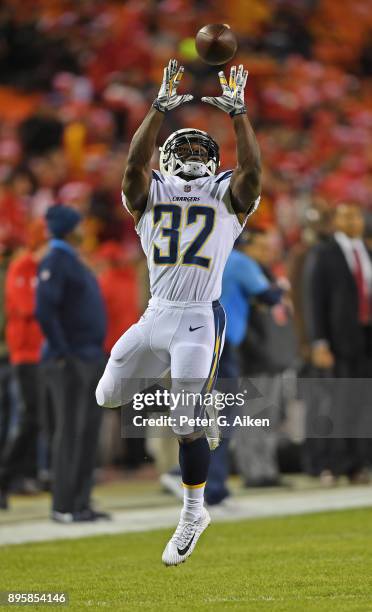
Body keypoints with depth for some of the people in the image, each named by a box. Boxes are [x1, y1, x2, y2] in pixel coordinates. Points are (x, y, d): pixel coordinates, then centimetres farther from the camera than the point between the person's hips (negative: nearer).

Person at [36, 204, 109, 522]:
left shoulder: (71, 260, 17)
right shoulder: (55, 261, -13)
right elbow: (44, 310, -23)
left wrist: (95, 351, 16)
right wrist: (60, 351, -20)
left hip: (89, 360, 10)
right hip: (70, 362, -9)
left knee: (89, 430, 10)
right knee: (70, 431, -7)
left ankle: (81, 503, 15)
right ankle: (64, 506, -3)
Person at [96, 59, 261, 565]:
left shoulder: (227, 197, 5)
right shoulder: (152, 195, 9)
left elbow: (252, 169, -13)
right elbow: (136, 163, -9)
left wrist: (238, 114, -14)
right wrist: (161, 109, -15)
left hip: (199, 320, -3)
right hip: (156, 316, 4)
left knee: (186, 424, -4)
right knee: (108, 398, 6)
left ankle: (193, 512, 13)